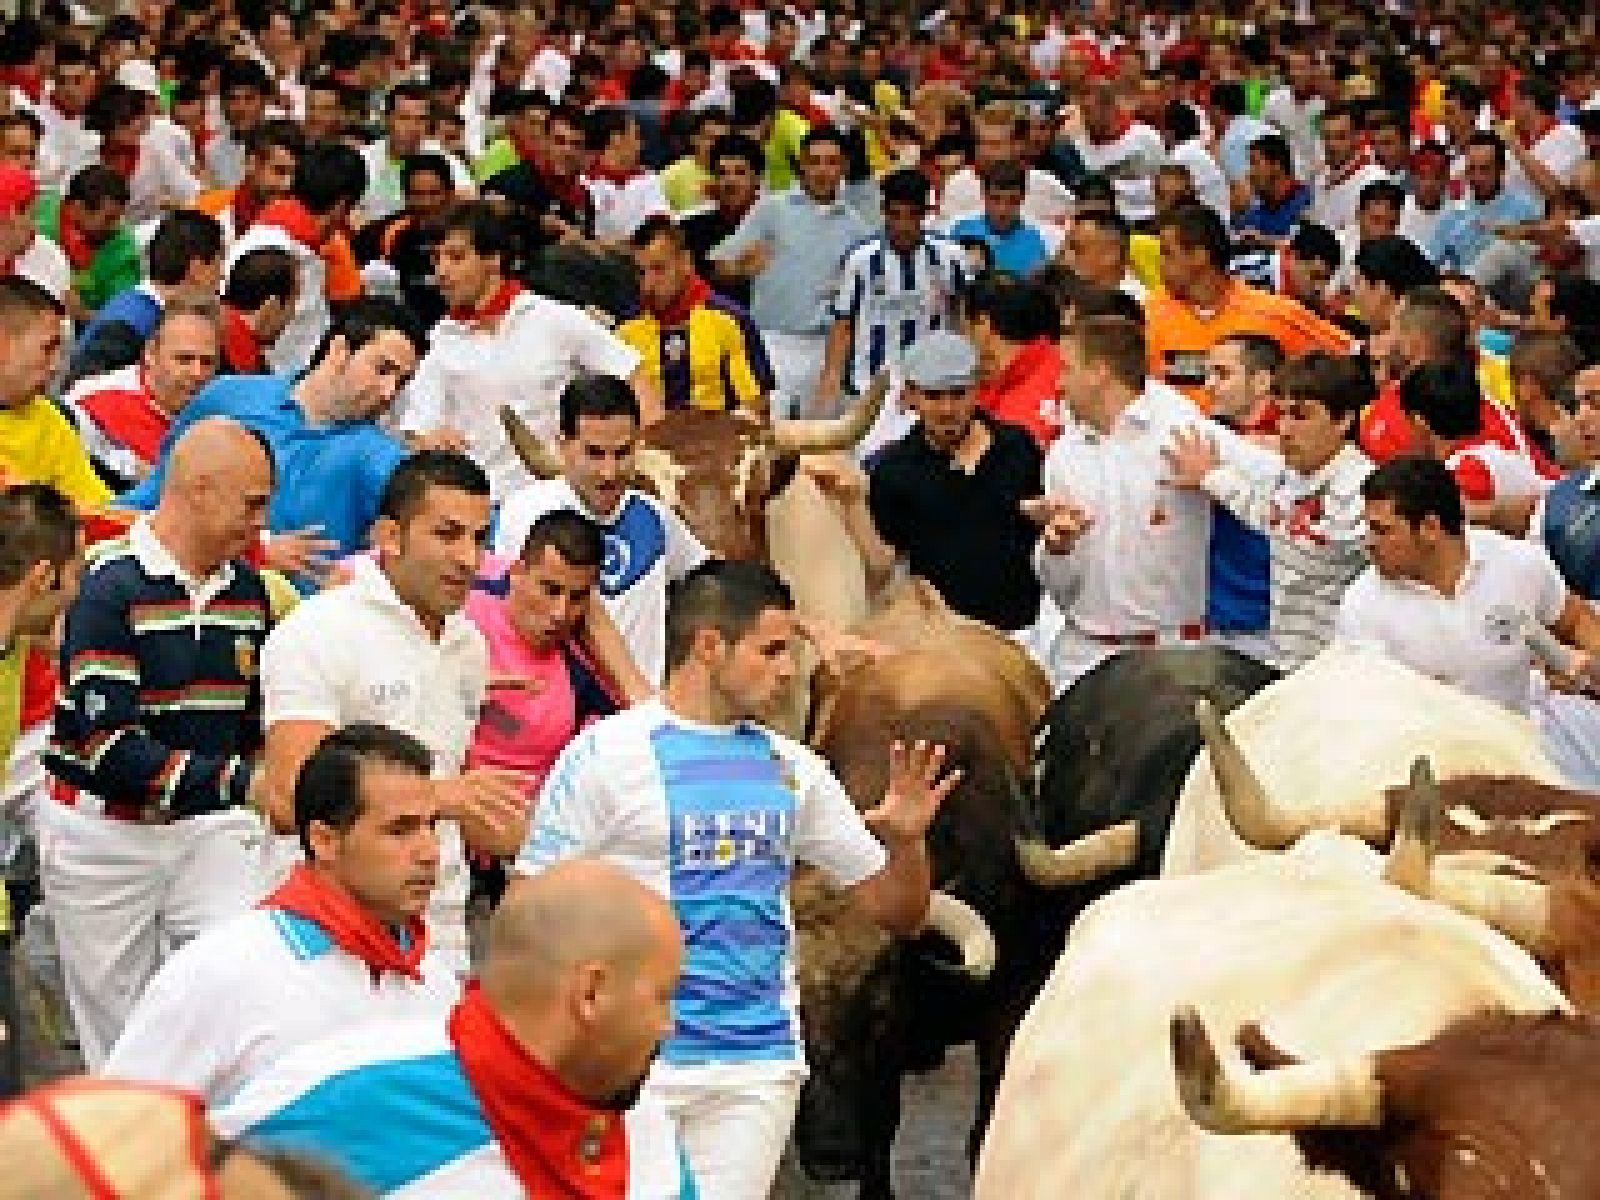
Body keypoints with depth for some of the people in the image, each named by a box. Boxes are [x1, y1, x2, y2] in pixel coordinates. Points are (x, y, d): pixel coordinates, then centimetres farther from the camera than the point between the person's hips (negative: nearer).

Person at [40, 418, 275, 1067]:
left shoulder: (247, 587, 6)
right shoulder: (112, 588, -16)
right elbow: (103, 741, -24)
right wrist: (237, 783, -28)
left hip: (211, 829, 5)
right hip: (105, 835, -5)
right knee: (117, 1038, 6)